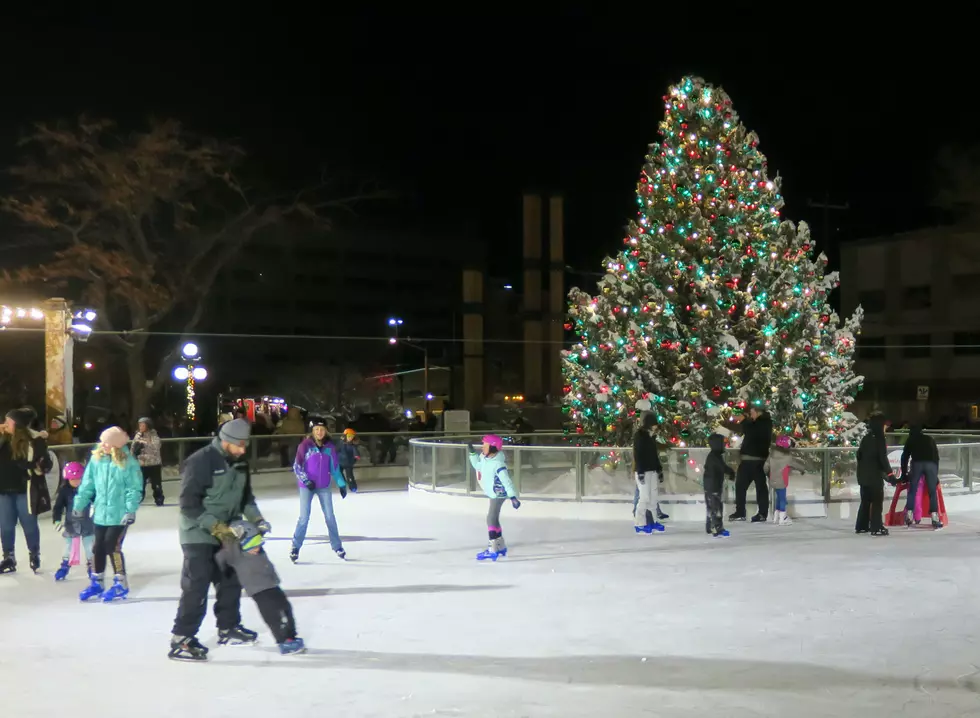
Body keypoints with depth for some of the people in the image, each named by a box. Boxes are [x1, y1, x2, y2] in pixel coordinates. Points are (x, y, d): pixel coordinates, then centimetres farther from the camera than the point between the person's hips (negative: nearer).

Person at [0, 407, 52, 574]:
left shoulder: (34, 441, -11)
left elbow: (46, 463, -5)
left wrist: (40, 466, -27)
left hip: (25, 491, -5)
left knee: (29, 525, 8)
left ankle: (34, 556, 25)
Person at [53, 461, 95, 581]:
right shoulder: (64, 490, -11)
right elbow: (58, 506, -12)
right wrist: (57, 520, -22)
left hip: (87, 523, 0)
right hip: (71, 524, 0)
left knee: (89, 547, 8)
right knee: (68, 547, 12)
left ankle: (91, 567, 21)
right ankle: (64, 567, 26)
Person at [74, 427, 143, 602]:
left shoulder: (129, 463, -14)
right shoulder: (96, 459, 0)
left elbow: (135, 489, -12)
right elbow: (87, 485, 8)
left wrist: (131, 510, -17)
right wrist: (79, 505, 8)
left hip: (119, 514, -5)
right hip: (100, 513, 5)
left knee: (112, 546, -8)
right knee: (98, 547, 12)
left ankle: (121, 583, 7)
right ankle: (97, 582, 27)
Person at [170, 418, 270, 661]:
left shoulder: (240, 462, 2)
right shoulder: (200, 461, -22)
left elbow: (246, 495, 14)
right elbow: (189, 504, -23)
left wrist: (256, 518, -1)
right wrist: (215, 526, -27)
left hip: (227, 533, 8)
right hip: (200, 535, -8)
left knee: (231, 582, 16)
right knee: (196, 587, -10)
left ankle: (228, 628, 32)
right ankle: (181, 640, -4)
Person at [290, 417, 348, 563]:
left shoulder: (329, 446, -1)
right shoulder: (305, 445, -11)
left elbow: (335, 466, 8)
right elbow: (297, 466, -9)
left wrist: (341, 484, 7)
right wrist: (306, 481, -17)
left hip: (324, 486, 3)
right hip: (307, 486, -3)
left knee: (330, 516, 7)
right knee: (304, 517, -3)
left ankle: (337, 546, 18)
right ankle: (296, 547, 9)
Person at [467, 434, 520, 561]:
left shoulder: (498, 464, -29)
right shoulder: (484, 458, -3)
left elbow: (506, 480, -32)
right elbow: (478, 466, 18)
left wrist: (513, 497, -37)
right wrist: (472, 452, 9)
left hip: (498, 494, -10)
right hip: (493, 493, 10)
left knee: (491, 519, -13)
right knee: (494, 519, 18)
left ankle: (492, 550, -13)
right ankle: (500, 547, 31)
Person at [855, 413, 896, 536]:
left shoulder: (865, 438, 12)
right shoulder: (879, 439, -12)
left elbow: (859, 455, 17)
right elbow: (883, 458, -16)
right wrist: (890, 474, -15)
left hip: (864, 475, 8)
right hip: (874, 476, -8)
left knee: (865, 501, 15)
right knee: (877, 502, -4)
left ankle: (861, 526, 19)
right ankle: (876, 528, -7)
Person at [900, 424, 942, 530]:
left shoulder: (910, 440, 27)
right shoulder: (930, 439, 31)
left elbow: (905, 457, 25)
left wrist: (904, 474, 30)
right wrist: (936, 473, 31)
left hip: (917, 463, -1)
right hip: (931, 464, 1)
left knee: (912, 491, 10)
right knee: (933, 492, 3)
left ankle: (909, 517, 6)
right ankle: (935, 519, -6)